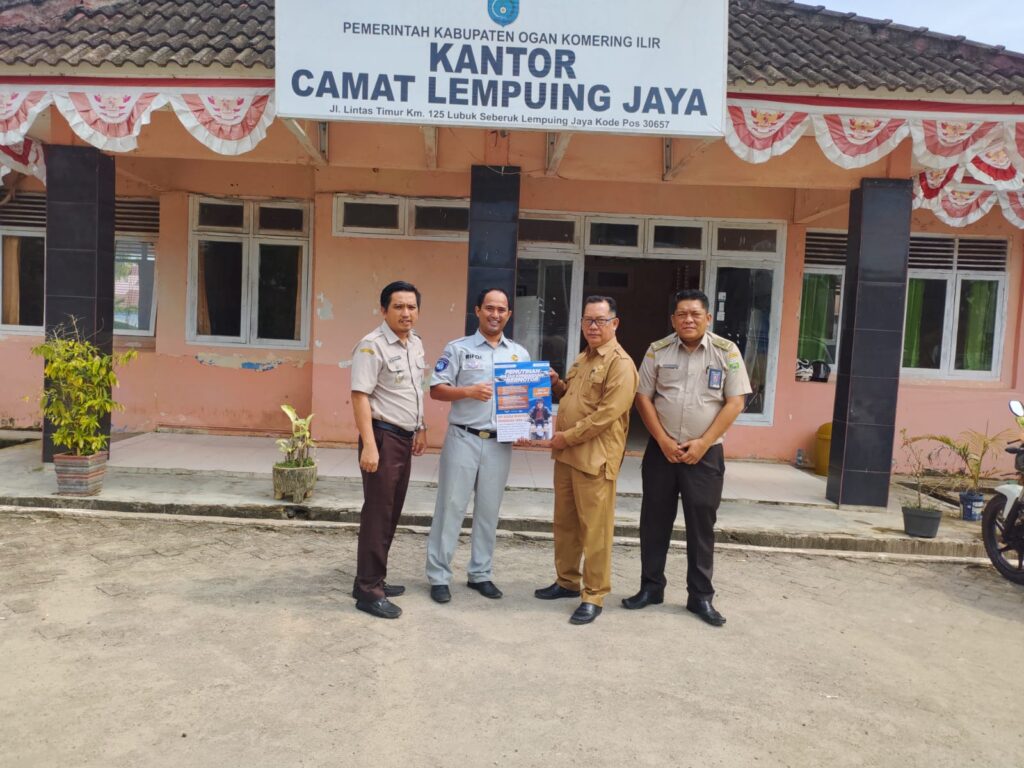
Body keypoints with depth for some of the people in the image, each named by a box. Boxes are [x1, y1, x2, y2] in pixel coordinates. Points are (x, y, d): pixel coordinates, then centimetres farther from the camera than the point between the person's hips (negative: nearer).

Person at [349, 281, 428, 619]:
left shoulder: (416, 344, 12)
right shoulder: (372, 345, -14)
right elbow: (360, 397, -20)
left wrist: (420, 428, 22)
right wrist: (369, 445, -25)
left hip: (405, 437, 8)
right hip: (383, 437, -8)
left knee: (392, 512, 13)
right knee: (377, 513, -4)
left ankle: (373, 578, 25)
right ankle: (368, 588, 6)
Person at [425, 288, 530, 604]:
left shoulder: (520, 353, 10)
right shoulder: (458, 349, 0)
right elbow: (436, 390, -4)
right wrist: (470, 391, -18)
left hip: (500, 443, 3)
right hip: (463, 439, -3)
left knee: (488, 510, 11)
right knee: (451, 507, 1)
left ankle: (481, 574, 23)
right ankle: (439, 576, 11)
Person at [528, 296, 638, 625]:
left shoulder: (620, 364, -12)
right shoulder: (582, 359, 17)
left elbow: (607, 413, -20)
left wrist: (567, 437, -17)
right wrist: (557, 384, 9)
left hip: (595, 457, -9)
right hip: (566, 453, 9)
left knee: (594, 529, -2)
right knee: (564, 522, 16)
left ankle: (594, 596, 9)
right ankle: (567, 581, 31)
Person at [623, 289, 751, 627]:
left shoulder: (726, 352, -3)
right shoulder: (658, 351, 1)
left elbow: (735, 402, -5)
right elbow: (643, 398, 2)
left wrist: (703, 443, -11)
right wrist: (663, 441, -8)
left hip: (705, 453, -1)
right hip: (661, 450, 2)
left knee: (701, 524, 4)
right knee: (654, 520, 8)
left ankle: (700, 596, 17)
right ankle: (651, 587, 23)